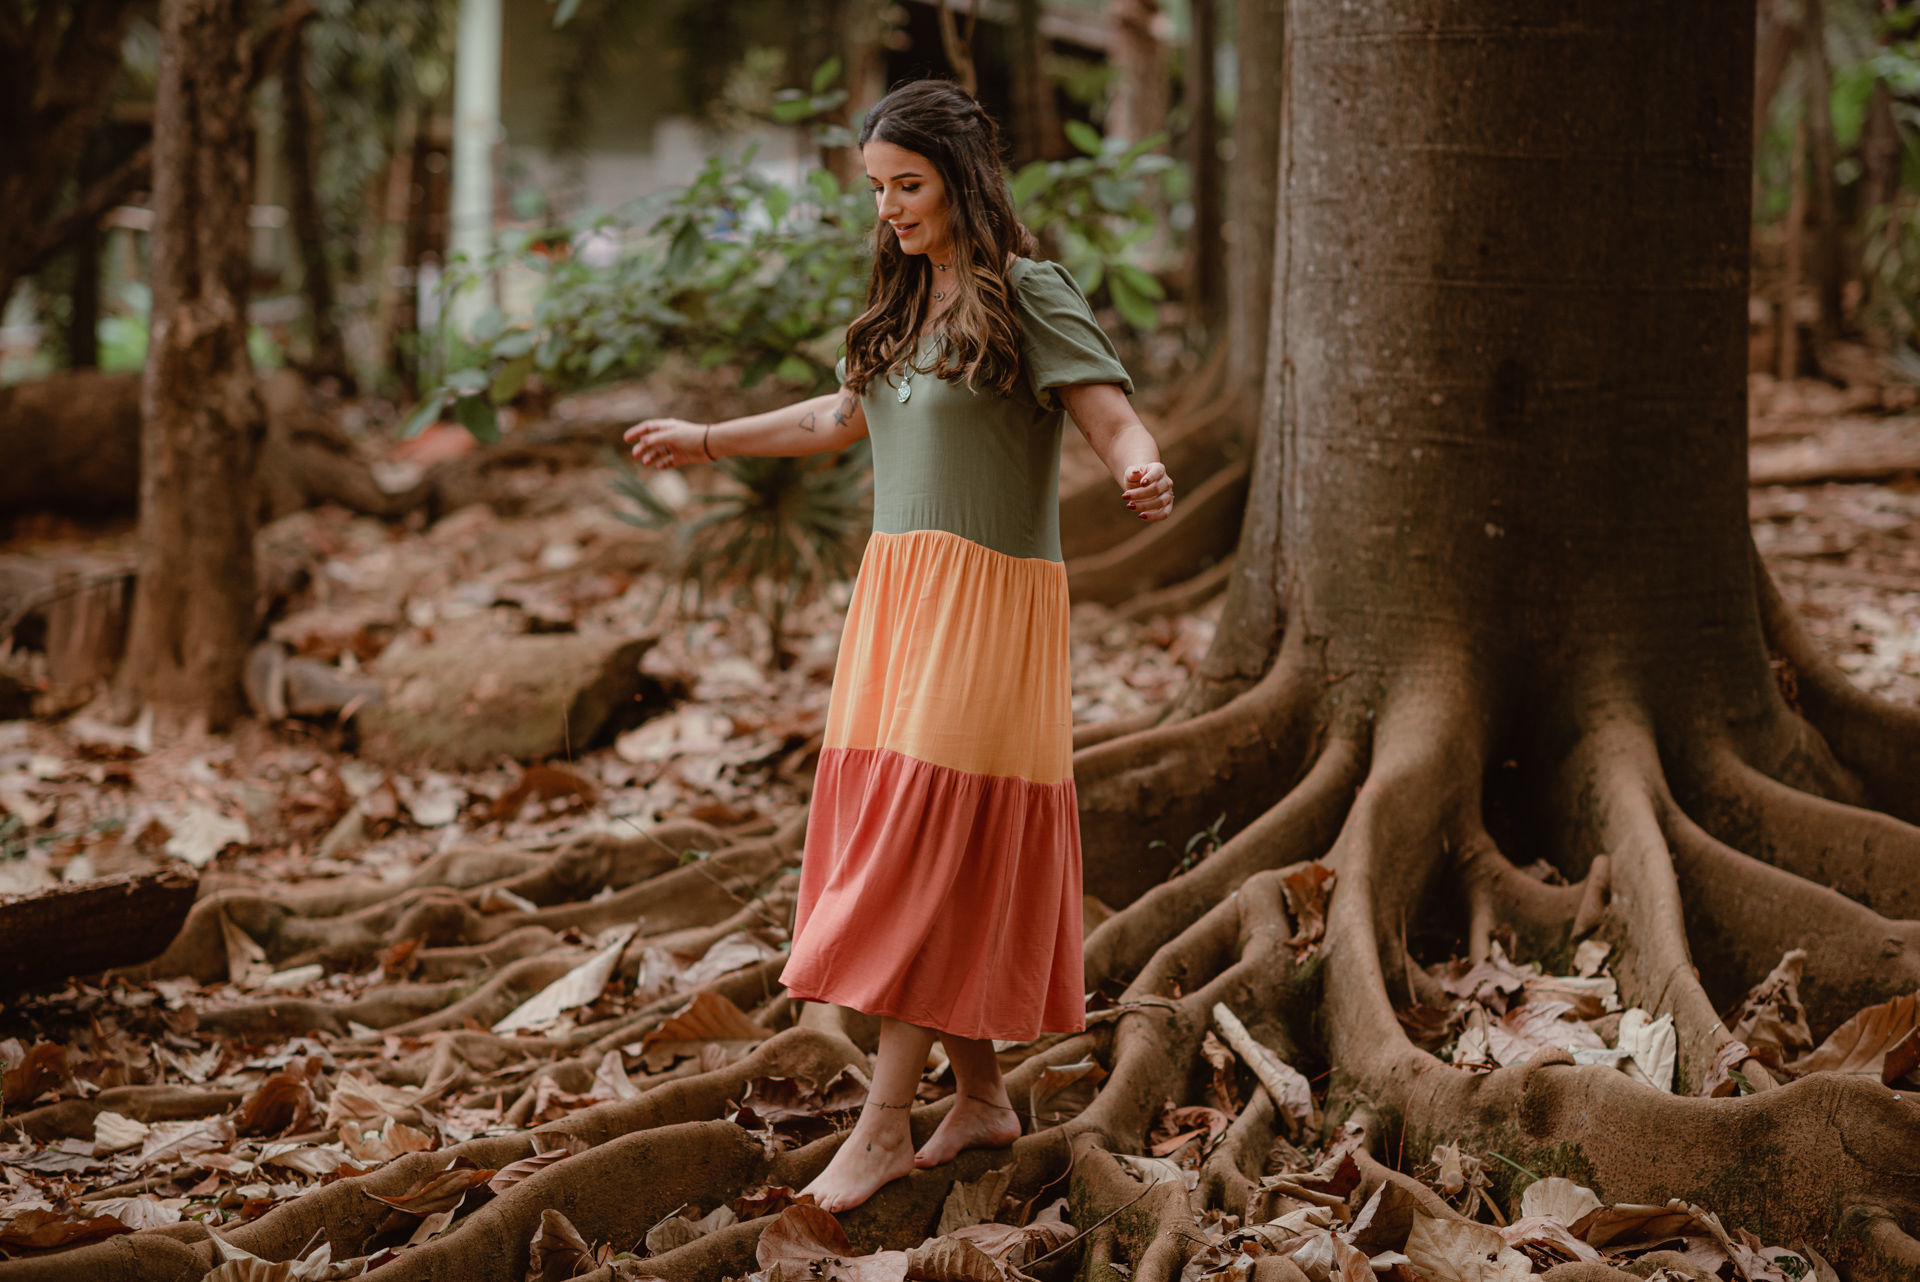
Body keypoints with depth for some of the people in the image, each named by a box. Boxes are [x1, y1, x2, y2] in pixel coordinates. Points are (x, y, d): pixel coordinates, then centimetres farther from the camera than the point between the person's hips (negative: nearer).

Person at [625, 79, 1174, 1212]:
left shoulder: (1030, 292, -8)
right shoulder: (906, 305, 14)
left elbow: (1115, 418, -17)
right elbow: (843, 417, 29)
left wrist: (1145, 471, -39)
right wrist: (708, 441, 37)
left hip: (987, 607, -8)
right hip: (897, 595, 8)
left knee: (930, 848, -10)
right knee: (901, 842, 8)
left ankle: (885, 1123, -8)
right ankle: (983, 1096, 18)